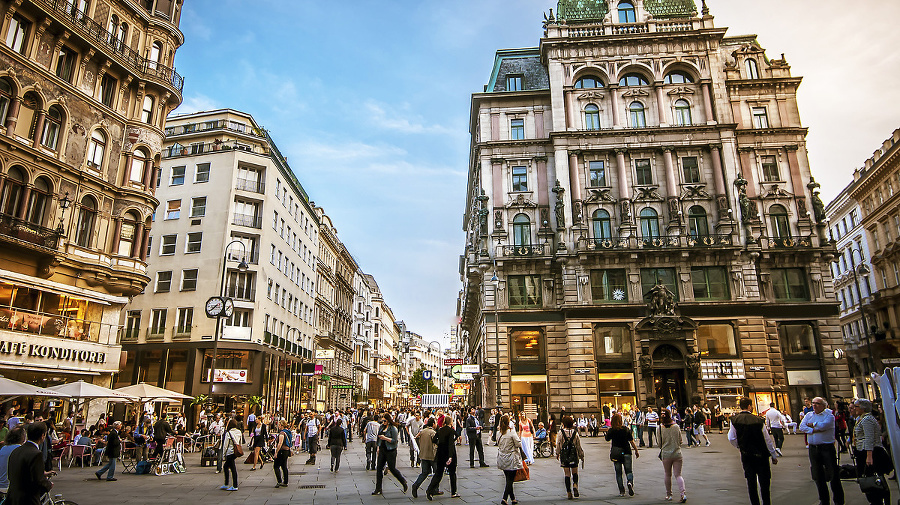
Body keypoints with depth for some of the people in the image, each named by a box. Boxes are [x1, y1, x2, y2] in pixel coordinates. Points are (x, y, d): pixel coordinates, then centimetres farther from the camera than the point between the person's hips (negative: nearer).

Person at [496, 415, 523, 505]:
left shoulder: (500, 433, 0)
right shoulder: (511, 432, -15)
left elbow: (498, 443, 9)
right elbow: (518, 444, -11)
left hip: (502, 459, 5)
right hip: (511, 459, -5)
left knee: (508, 479, 15)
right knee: (510, 480, -1)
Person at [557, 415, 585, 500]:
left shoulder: (561, 433, -6)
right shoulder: (575, 433, -2)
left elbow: (558, 445, -5)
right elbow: (579, 447, 2)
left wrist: (557, 455, 11)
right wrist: (582, 457, 11)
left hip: (564, 457, -1)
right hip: (574, 456, 1)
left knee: (567, 474, 6)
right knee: (575, 473, 16)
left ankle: (569, 492, 5)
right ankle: (575, 485, -9)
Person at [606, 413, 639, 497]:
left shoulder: (611, 430, -6)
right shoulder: (626, 429, -3)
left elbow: (607, 439, 10)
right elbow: (631, 441, -1)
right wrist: (636, 451, 9)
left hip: (616, 453, 0)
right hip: (626, 452, 1)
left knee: (618, 473, 7)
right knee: (628, 471, 6)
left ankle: (622, 491, 5)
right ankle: (630, 482, -24)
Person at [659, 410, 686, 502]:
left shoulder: (661, 428, -8)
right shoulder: (676, 427, -4)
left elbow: (660, 443, 0)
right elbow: (680, 441, 6)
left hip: (666, 454, -1)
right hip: (677, 454, 1)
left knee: (668, 475, 14)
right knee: (678, 475, 6)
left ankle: (668, 495, 21)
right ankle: (683, 493, -12)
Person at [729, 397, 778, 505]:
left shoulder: (734, 420, -9)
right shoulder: (758, 420, -16)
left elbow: (731, 438, -6)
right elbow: (767, 440, -8)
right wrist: (774, 456, 4)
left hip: (746, 455, 2)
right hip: (761, 455, -2)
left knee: (750, 481, 11)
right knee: (764, 481, 10)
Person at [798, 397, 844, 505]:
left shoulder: (829, 415, -2)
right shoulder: (809, 415, 11)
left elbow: (824, 425, -20)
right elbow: (801, 427, -1)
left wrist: (811, 425, -5)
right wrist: (815, 429, -13)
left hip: (827, 448, -4)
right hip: (813, 448, 5)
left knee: (833, 475, -1)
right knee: (818, 476, 10)